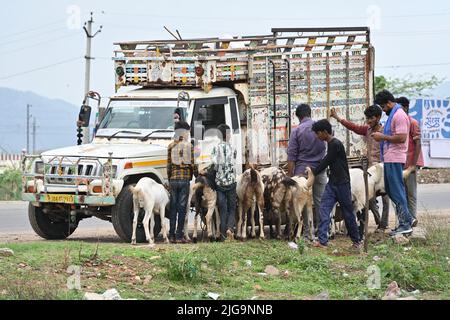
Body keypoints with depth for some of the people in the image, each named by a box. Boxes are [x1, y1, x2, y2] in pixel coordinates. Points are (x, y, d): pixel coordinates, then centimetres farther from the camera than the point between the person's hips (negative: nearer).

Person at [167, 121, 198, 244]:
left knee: (173, 207, 8)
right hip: (185, 179, -2)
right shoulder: (189, 146, -3)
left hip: (173, 179, 2)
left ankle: (172, 235, 6)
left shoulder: (171, 146, 2)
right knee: (182, 207, 1)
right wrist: (197, 175, 12)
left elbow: (168, 164, 5)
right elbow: (193, 164, -3)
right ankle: (179, 236, -1)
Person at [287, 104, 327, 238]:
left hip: (303, 171, -3)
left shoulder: (297, 131, -5)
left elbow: (291, 156, -6)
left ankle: (307, 231, 0)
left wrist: (290, 175, -3)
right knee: (319, 201, 7)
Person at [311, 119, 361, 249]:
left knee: (347, 212, 3)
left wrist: (313, 173, -4)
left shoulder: (336, 144, -16)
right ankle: (322, 240, -14)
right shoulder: (331, 144, 13)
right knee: (324, 209, -6)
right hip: (332, 182, 9)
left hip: (342, 183, -9)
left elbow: (326, 162, -14)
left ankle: (356, 240, 16)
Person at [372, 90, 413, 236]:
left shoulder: (399, 115, -14)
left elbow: (401, 137, -22)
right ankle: (406, 218, 19)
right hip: (390, 159, 11)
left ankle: (405, 224, -4)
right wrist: (381, 136, 10)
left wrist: (383, 137, -16)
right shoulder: (393, 114, 19)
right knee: (390, 190, 14)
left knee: (397, 191, -7)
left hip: (395, 159, -11)